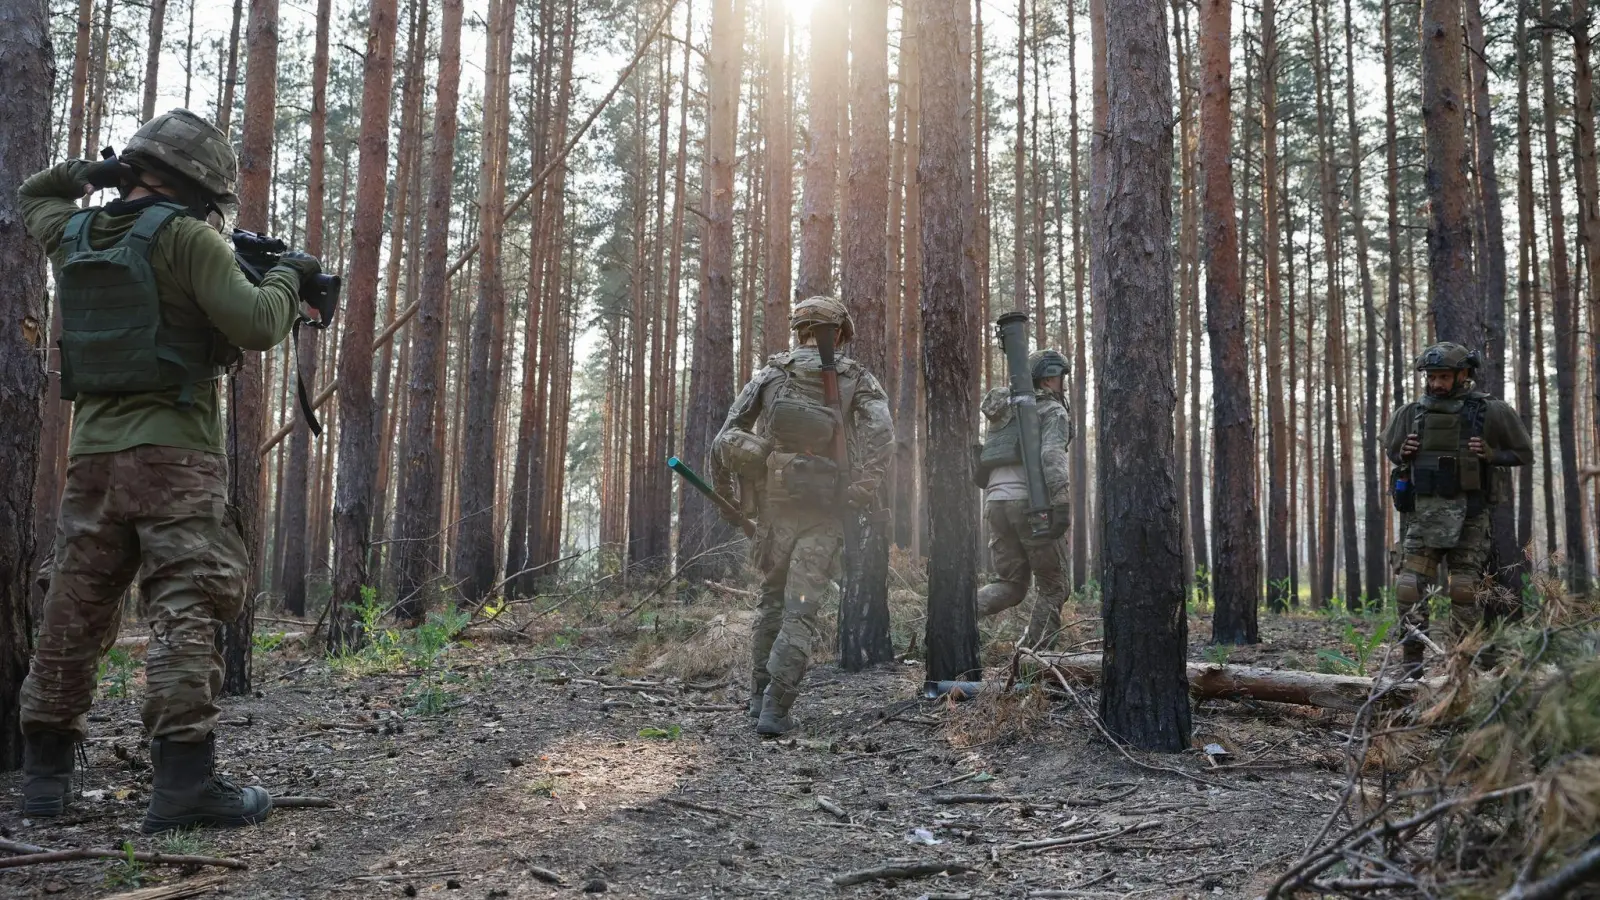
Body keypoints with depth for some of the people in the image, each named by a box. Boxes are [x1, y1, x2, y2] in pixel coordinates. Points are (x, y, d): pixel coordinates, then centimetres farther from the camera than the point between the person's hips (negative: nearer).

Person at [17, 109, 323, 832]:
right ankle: (184, 783, -15)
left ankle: (44, 771, 22)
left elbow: (35, 197, 37)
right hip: (172, 456, -7)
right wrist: (287, 279, 3)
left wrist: (94, 172, 27)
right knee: (185, 613, -9)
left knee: (74, 615, 14)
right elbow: (256, 326, -14)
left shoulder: (74, 234, 14)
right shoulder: (185, 237, -7)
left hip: (92, 454, 7)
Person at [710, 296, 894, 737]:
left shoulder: (771, 373, 6)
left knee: (773, 597, 20)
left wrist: (721, 487, 8)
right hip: (823, 512, -2)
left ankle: (761, 693, 26)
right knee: (801, 609, 0)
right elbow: (880, 433, -15)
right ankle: (775, 708, -7)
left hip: (773, 505, 2)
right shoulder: (856, 379, 4)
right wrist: (863, 488, -16)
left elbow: (727, 438, 0)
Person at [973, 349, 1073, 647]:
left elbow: (988, 458, 23)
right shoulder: (1052, 411, 1)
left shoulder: (1003, 411, 25)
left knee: (1011, 584, 13)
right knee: (1053, 586, 5)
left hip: (994, 500, 7)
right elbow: (1052, 455, -16)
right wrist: (1061, 501, -25)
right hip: (1029, 501, -7)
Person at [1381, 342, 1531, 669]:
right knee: (1411, 587, -4)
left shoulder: (1491, 412, -2)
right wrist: (1403, 453, -2)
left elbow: (1523, 454, 7)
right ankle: (1412, 660, 1)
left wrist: (1490, 454, -11)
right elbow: (1390, 449, 20)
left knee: (1466, 591, 0)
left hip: (1467, 515, -2)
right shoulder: (1410, 413, 5)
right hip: (1422, 514, 3)